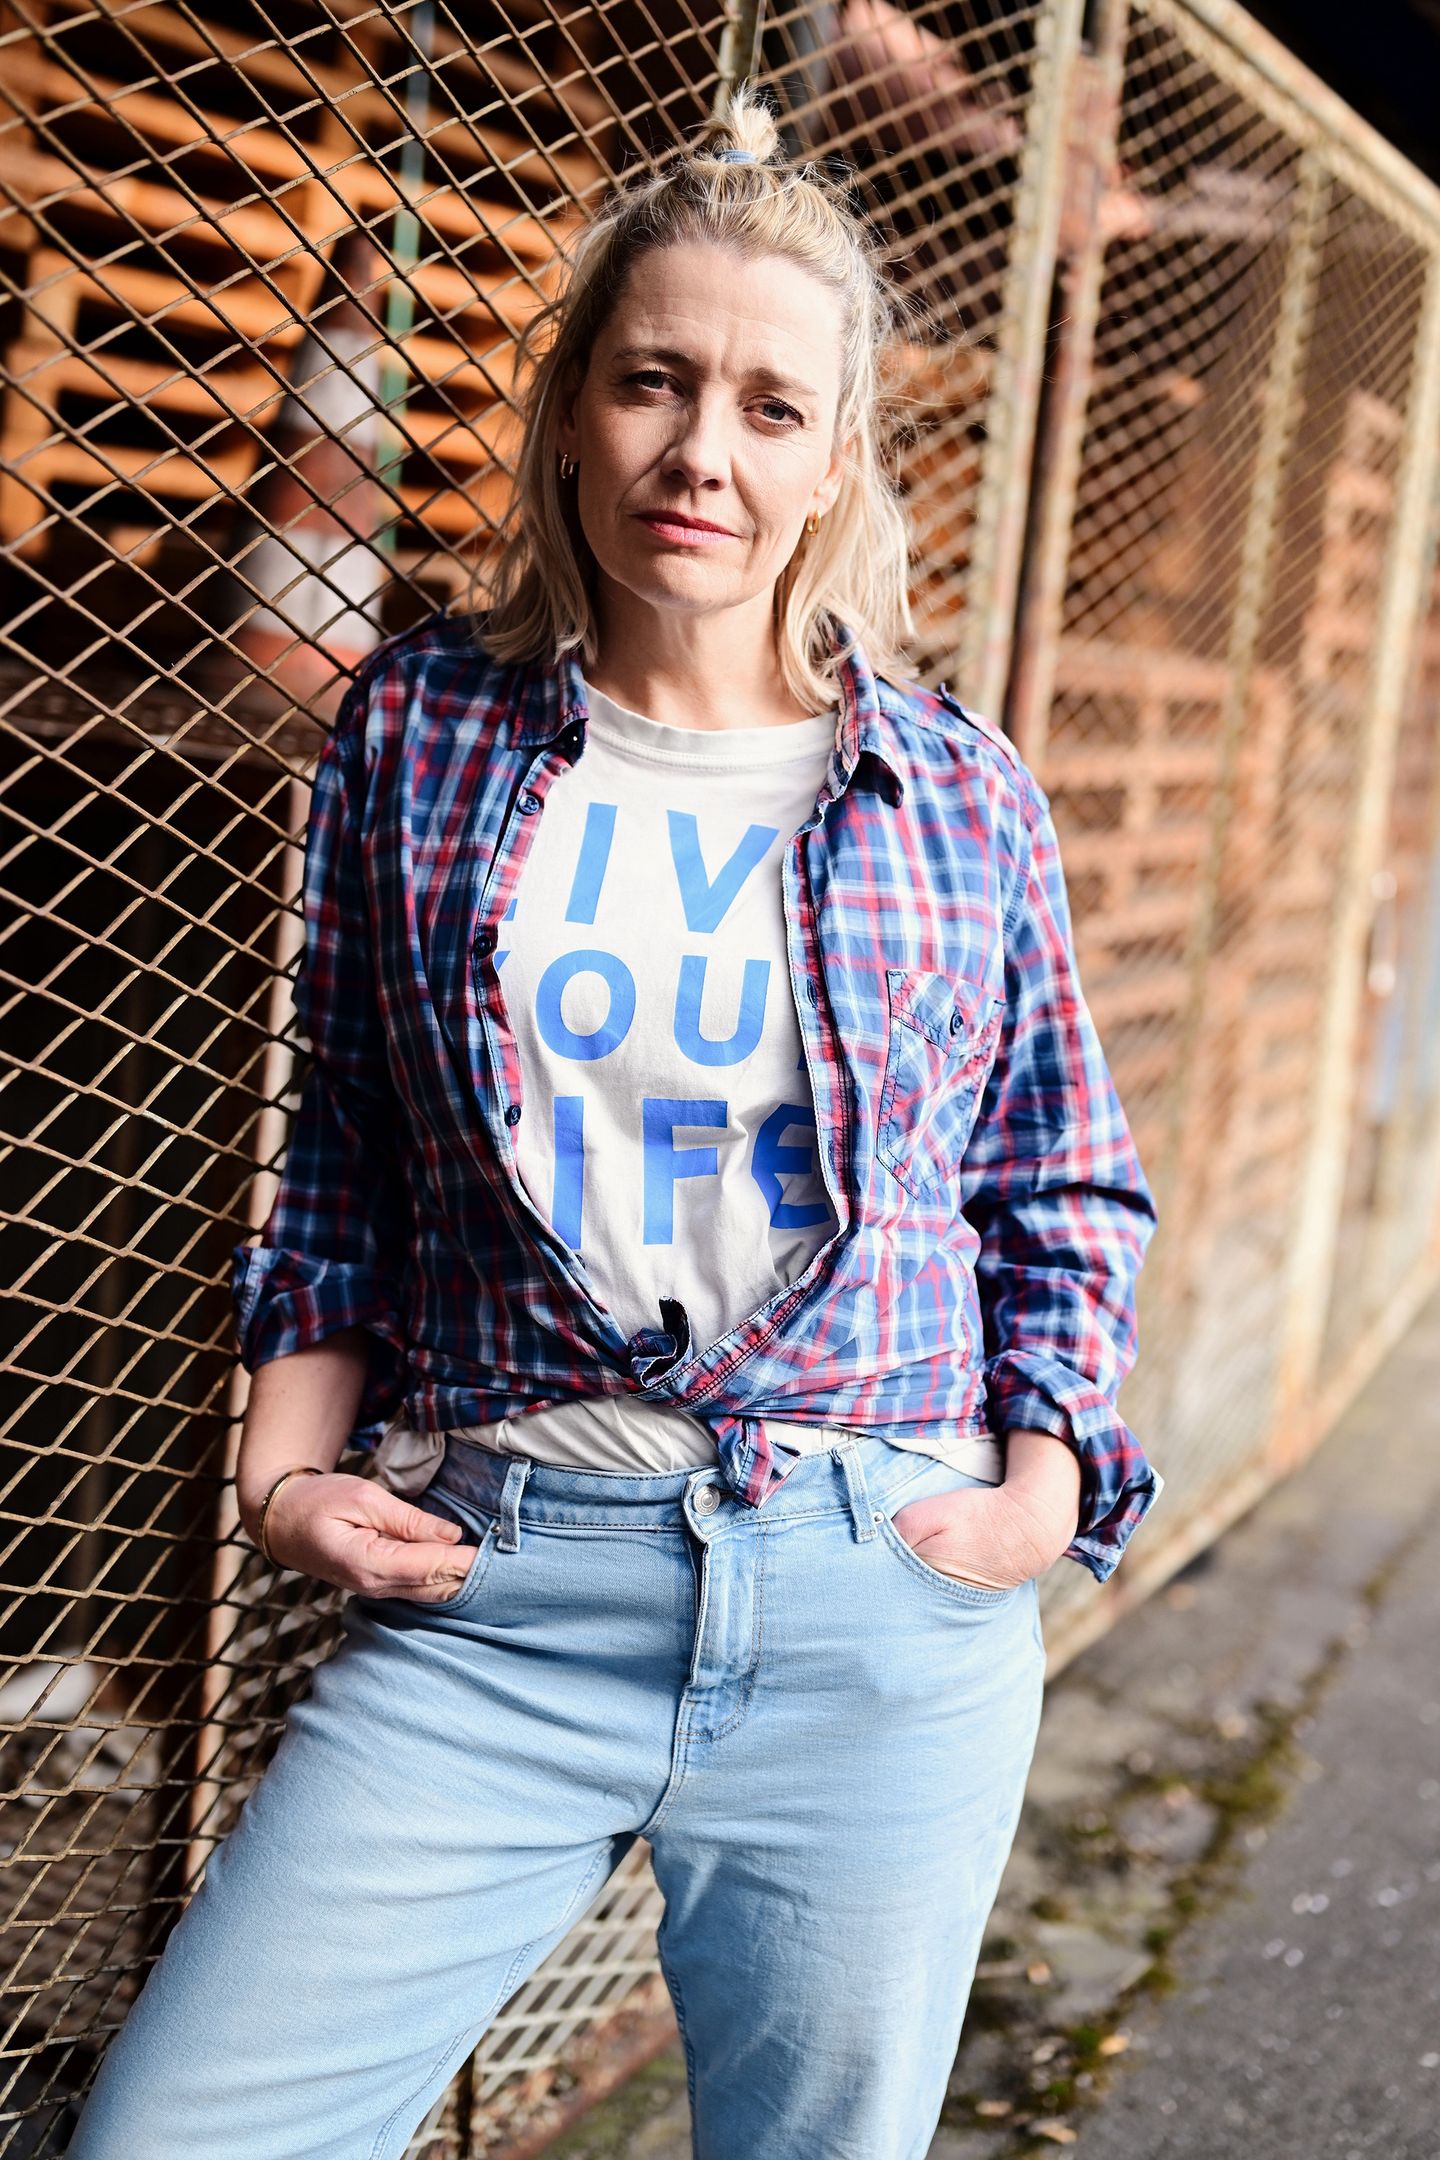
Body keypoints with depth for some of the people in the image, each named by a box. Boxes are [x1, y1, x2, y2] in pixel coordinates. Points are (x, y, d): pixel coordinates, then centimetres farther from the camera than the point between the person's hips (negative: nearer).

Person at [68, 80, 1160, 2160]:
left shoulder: (960, 796, 3)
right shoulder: (421, 731, 4)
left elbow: (1070, 1195, 12)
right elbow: (345, 1148, 11)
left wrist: (1046, 1487, -1)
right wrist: (296, 1459, 0)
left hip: (882, 1619, 0)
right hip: (489, 1594, 0)